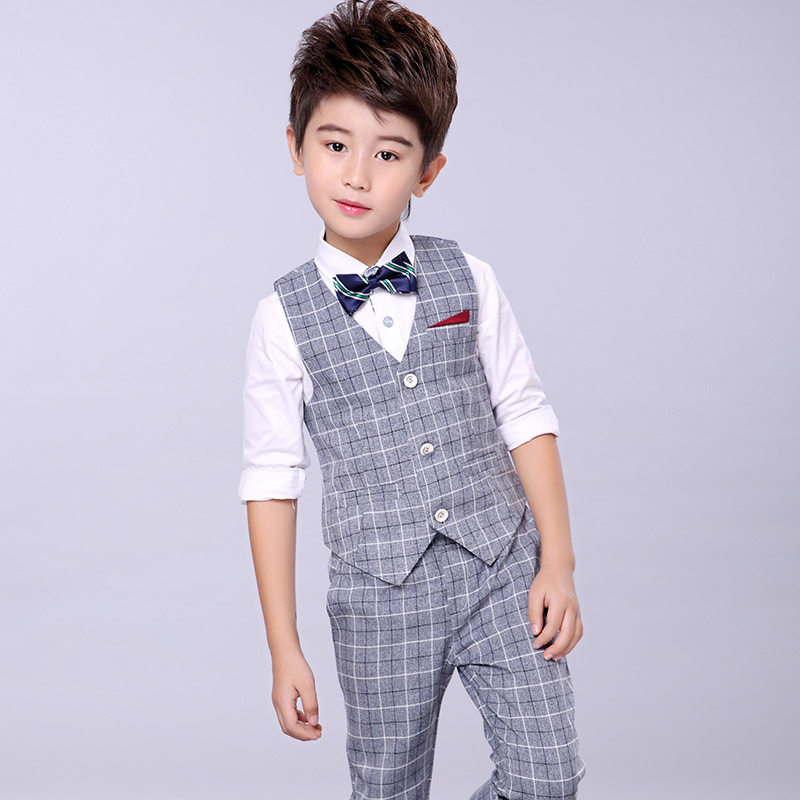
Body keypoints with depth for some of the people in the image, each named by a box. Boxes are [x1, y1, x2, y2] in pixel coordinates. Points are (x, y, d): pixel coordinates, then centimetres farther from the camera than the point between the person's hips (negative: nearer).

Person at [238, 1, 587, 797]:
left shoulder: (468, 281, -1)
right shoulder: (283, 316, -6)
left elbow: (525, 418, 4)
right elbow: (272, 480, -3)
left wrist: (558, 562, -2)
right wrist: (284, 649, -3)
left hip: (502, 565, 1)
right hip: (379, 597, -1)